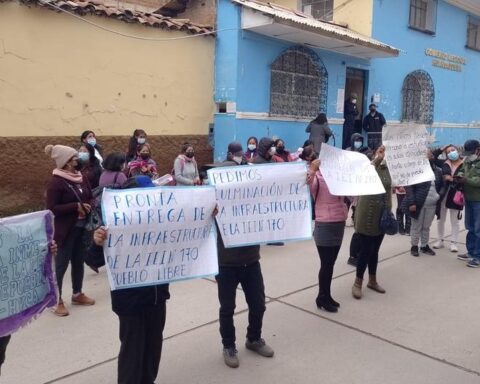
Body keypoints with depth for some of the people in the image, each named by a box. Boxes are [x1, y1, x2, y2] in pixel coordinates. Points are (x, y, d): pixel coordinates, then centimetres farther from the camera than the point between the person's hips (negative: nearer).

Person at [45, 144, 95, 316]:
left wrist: (88, 206, -6)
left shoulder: (81, 178, 7)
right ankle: (57, 300, 13)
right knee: (61, 264, 1)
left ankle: (77, 294, 32)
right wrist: (76, 206, -22)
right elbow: (51, 209, -18)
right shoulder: (56, 182, -14)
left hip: (82, 227, 7)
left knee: (79, 261, 17)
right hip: (66, 230, -7)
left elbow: (90, 198, 16)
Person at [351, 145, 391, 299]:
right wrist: (377, 160, -34)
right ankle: (358, 283, 14)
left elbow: (388, 191, 16)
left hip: (381, 216, 6)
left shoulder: (387, 170, 7)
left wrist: (389, 211, 12)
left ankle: (372, 281, 30)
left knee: (374, 250, 16)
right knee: (365, 250, -1)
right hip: (367, 215, -6)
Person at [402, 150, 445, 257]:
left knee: (427, 227, 15)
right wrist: (411, 203, -19)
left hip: (432, 205, 5)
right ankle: (414, 246, 19)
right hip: (418, 203, -4)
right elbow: (409, 187, -13)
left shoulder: (437, 171, 7)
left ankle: (424, 246, 27)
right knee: (416, 226, 6)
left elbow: (442, 185, 19)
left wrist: (440, 195, 0)